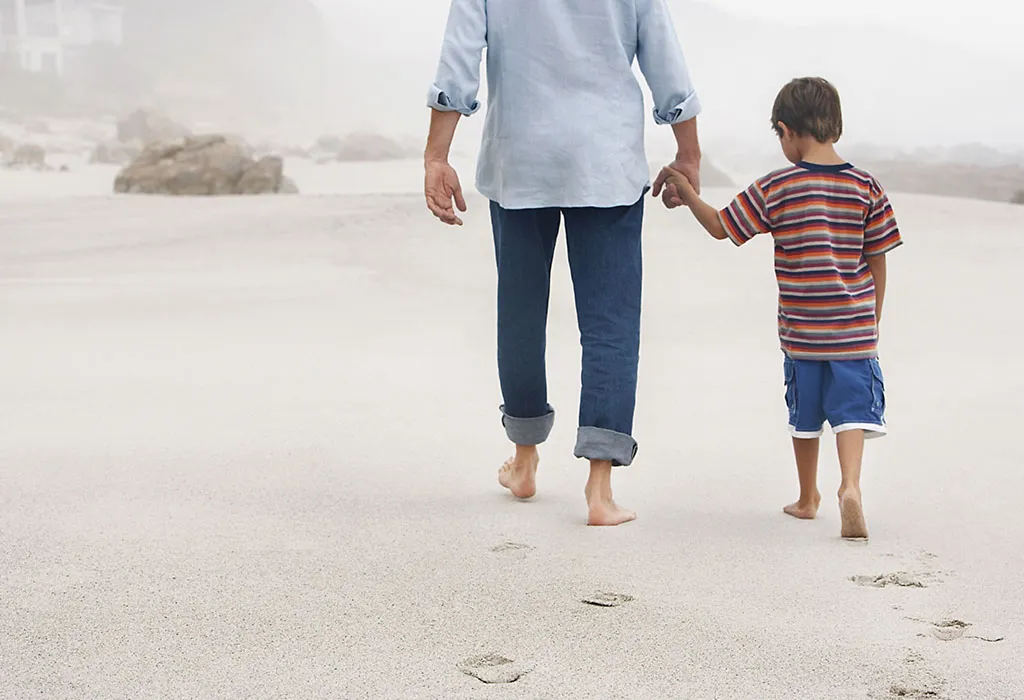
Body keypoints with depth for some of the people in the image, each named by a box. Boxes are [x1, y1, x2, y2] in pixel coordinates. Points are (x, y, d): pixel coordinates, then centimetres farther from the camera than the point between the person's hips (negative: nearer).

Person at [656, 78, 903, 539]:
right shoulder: (865, 187, -2)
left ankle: (807, 498, 30)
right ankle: (850, 486, -23)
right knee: (852, 408, 0)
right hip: (854, 328, 0)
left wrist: (687, 192, 13)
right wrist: (872, 319, 13)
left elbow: (721, 227, 1)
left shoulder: (774, 189, -7)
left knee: (805, 415, 15)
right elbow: (877, 263, 3)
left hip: (800, 331, 0)